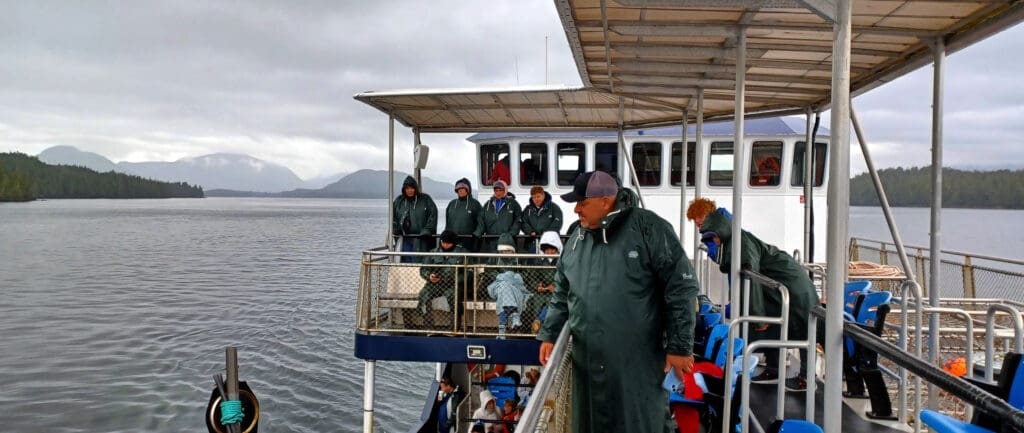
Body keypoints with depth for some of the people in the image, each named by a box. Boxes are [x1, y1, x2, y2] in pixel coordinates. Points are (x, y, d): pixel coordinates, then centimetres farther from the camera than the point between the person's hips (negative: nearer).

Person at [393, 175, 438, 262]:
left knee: (418, 262, -8)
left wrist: (427, 231, -10)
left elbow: (433, 214, -2)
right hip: (405, 240, 3)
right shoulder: (399, 201, 12)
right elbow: (393, 217, 17)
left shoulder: (425, 199, 2)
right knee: (406, 261, 4)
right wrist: (396, 231, 4)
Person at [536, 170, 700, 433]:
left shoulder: (649, 228, -10)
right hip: (587, 362, 6)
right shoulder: (576, 240, 10)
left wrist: (680, 346, -11)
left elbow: (681, 289, -10)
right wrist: (549, 335, 11)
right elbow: (562, 294, 19)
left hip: (639, 365, -6)